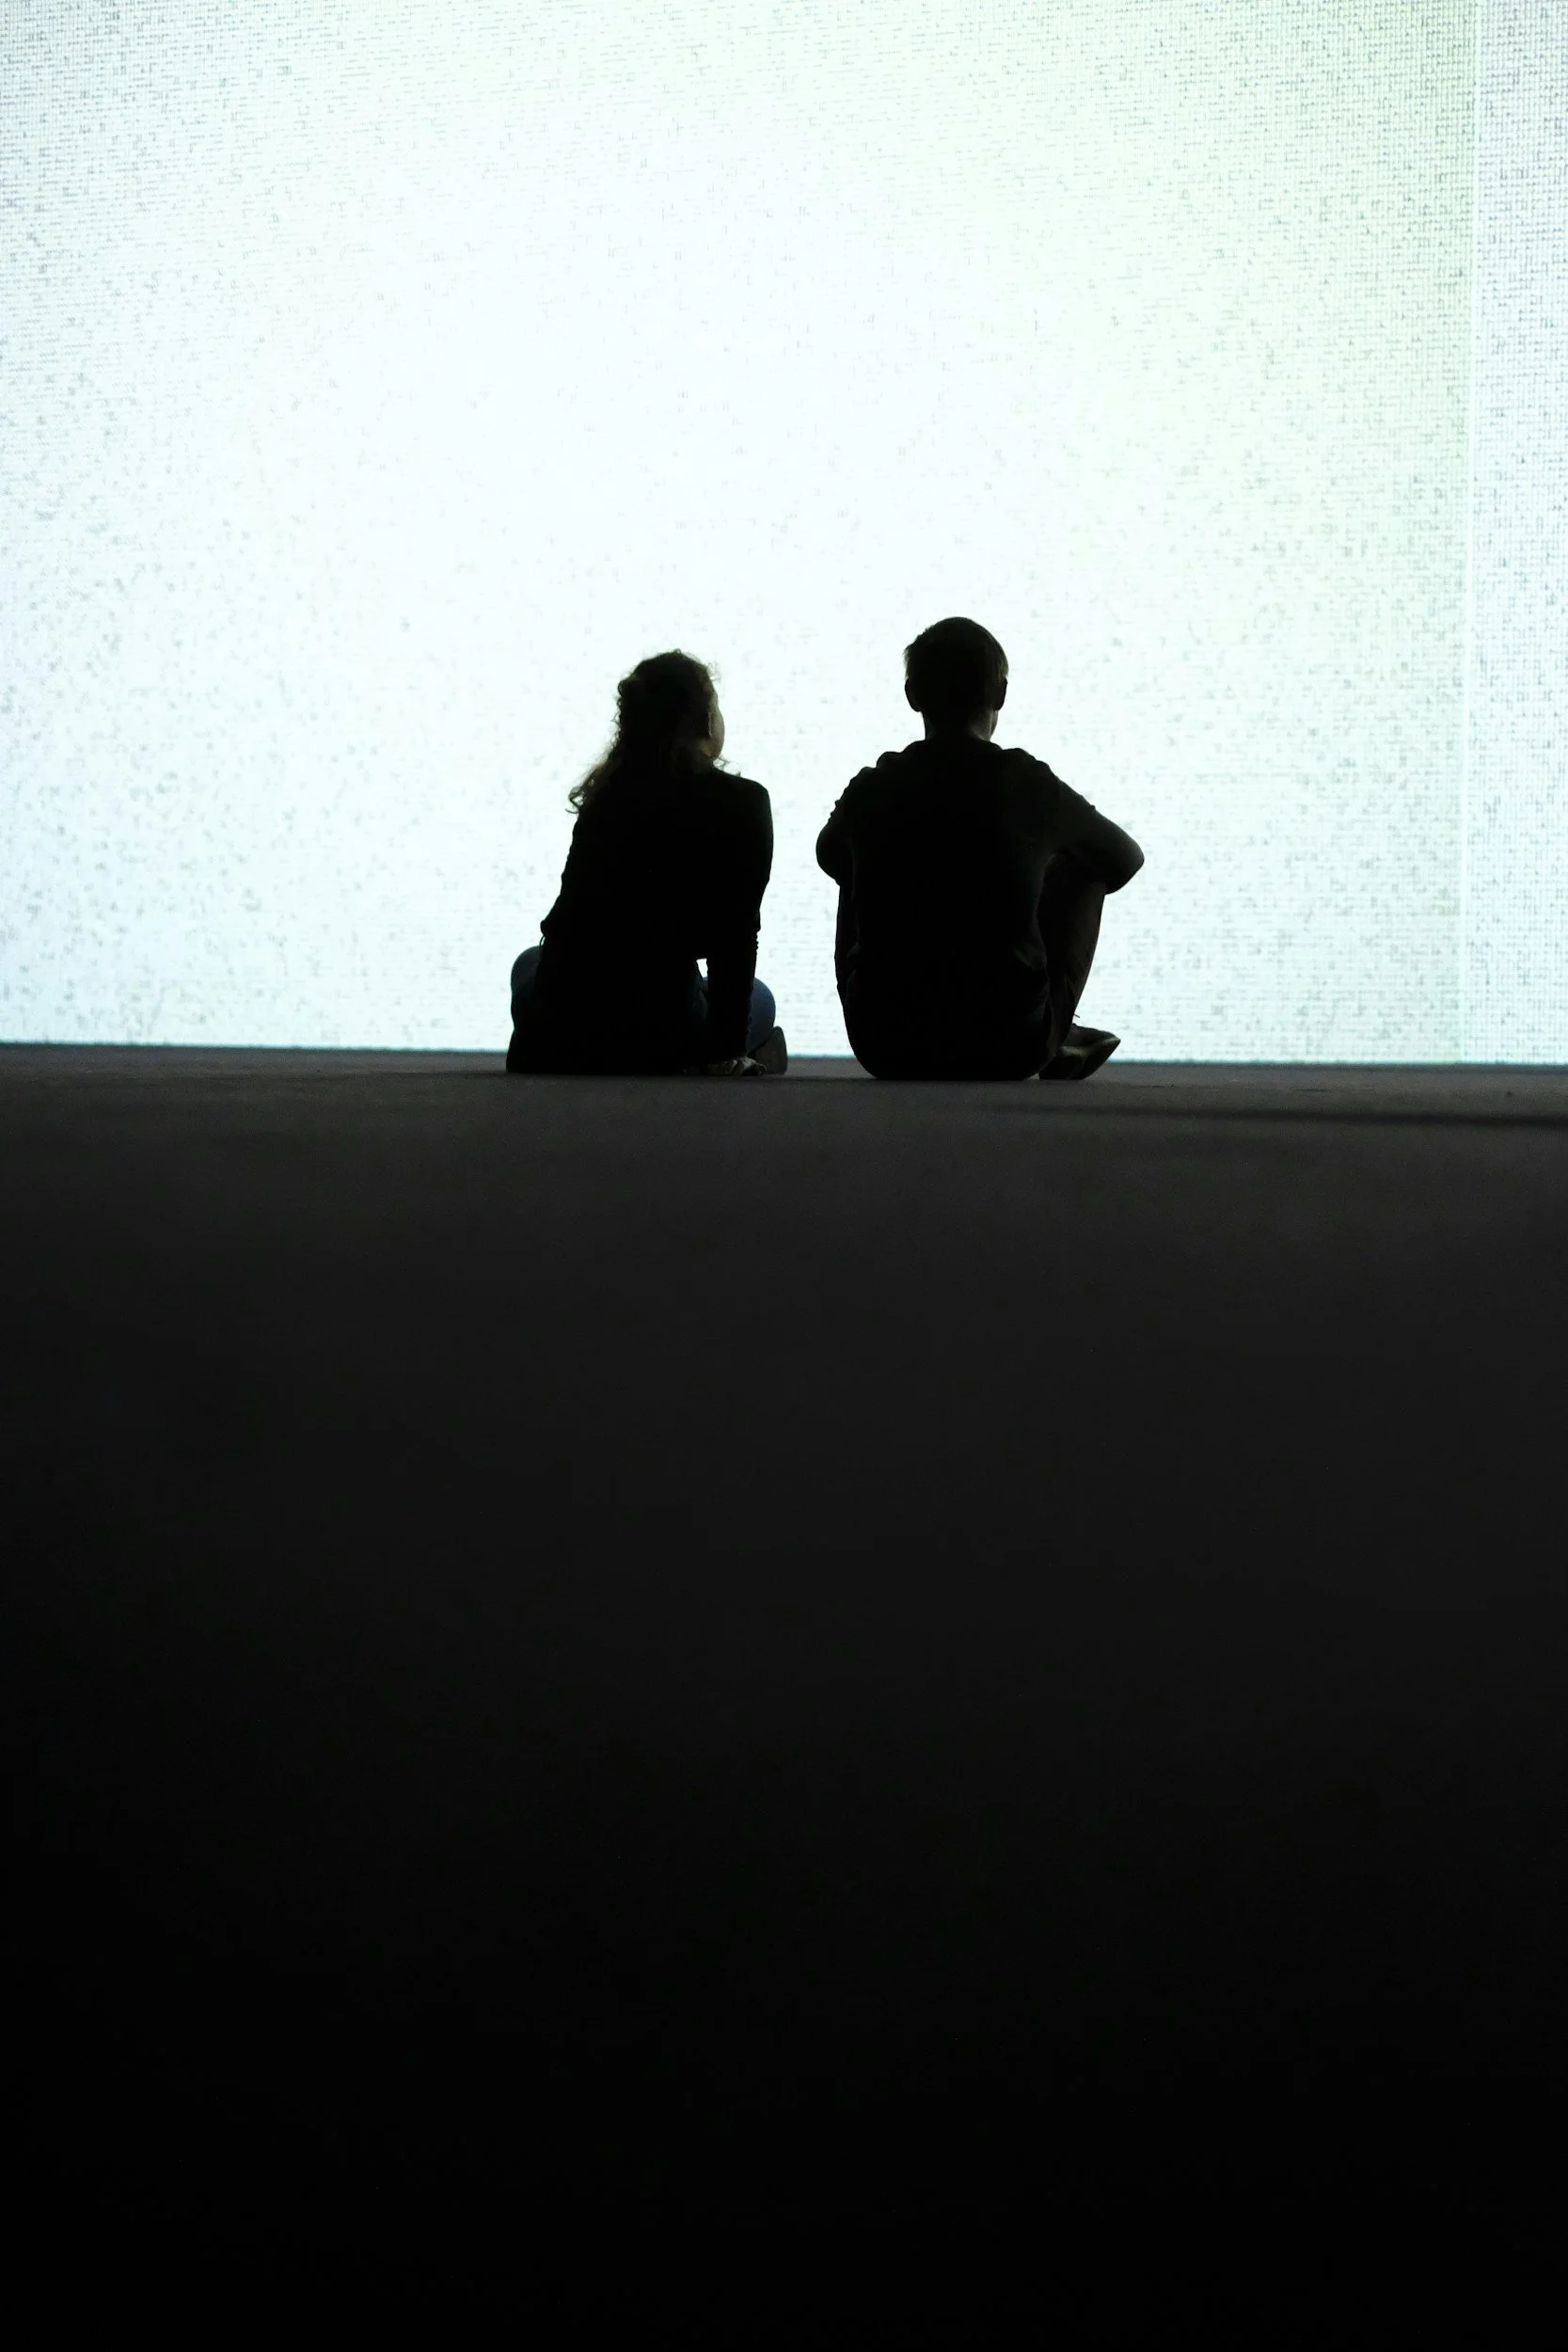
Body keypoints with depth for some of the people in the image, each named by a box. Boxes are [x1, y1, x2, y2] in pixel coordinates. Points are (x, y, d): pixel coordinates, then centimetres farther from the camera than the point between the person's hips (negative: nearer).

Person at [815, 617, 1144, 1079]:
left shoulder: (870, 790, -3)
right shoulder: (1029, 785, -7)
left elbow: (831, 856, 23)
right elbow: (1126, 859, 13)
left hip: (886, 1047, 2)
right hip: (1008, 1048, -2)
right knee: (1080, 867, 19)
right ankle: (1057, 1043, 25)